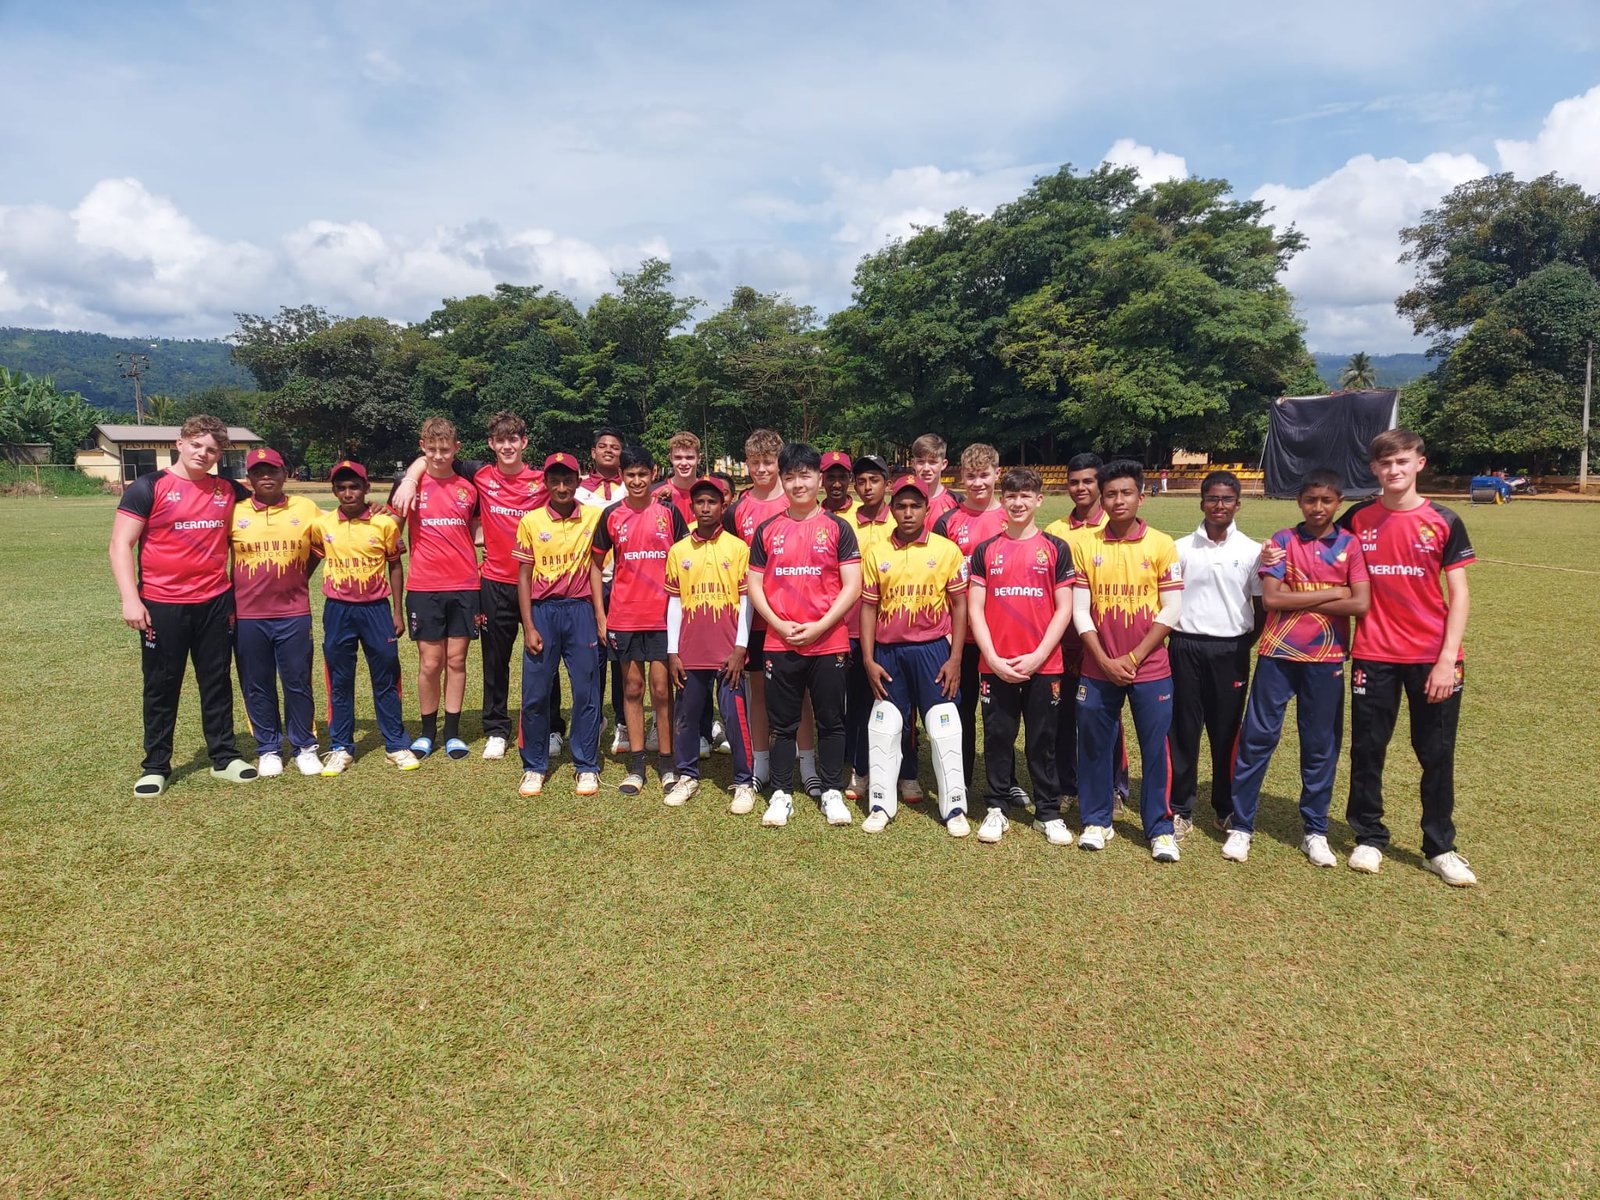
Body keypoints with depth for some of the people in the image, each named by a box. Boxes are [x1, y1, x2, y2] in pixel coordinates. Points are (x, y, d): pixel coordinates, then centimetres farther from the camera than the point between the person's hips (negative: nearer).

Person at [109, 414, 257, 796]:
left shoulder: (229, 491, 6)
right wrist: (130, 599, -16)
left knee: (217, 683, 11)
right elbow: (121, 545, -7)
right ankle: (156, 766, 19)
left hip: (216, 604, 3)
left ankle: (224, 757, 22)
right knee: (161, 688, 8)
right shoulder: (148, 488, -5)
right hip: (162, 606, -3)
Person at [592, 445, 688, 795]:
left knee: (661, 689, 2)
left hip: (663, 615, -1)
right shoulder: (611, 516, 3)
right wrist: (600, 615, 3)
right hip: (623, 617, 2)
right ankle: (636, 767, 16)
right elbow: (596, 564, 9)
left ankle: (666, 764, 13)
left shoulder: (668, 513, 0)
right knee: (632, 688, 8)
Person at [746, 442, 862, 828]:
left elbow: (852, 587, -4)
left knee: (830, 721, 8)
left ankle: (832, 792, 21)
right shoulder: (767, 530, 6)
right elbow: (754, 586, 6)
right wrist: (780, 626, -8)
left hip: (829, 642, -1)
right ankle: (780, 794, 20)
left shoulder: (837, 528, 0)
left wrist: (818, 627, -13)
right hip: (779, 644, 2)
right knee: (782, 723, 9)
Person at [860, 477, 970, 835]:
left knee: (944, 728, 1)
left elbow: (959, 605, 0)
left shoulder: (947, 550, -1)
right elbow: (868, 608, 6)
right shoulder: (875, 553, 4)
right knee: (884, 728, 8)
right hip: (887, 652, 2)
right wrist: (868, 660, 0)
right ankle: (881, 805, 21)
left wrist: (955, 658, -5)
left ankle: (954, 808, 13)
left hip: (933, 649, -2)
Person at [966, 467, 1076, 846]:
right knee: (998, 737, 7)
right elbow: (974, 609, 2)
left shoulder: (1055, 549, 3)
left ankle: (1049, 813, 18)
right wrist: (993, 658, -8)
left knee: (1043, 740, 7)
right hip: (995, 665, 1)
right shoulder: (985, 550, 5)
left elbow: (1064, 609, -1)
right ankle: (997, 808, 20)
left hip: (1043, 665, -1)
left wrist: (1038, 656, -10)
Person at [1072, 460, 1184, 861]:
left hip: (1149, 669, -1)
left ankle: (1160, 828, 17)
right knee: (1094, 746, 9)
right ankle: (1096, 821, 24)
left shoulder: (1161, 544, -3)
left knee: (1155, 749, 4)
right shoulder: (1085, 545, 1)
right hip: (1098, 668, 2)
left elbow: (1171, 610, -5)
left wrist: (1133, 658, -10)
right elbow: (1079, 609, 0)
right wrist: (1105, 661, -8)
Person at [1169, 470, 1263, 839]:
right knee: (1184, 729, 4)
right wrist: (1173, 639, -2)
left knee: (1227, 731, 7)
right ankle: (1181, 809, 12)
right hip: (1187, 647, 0)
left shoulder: (1251, 551, 3)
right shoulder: (1181, 549, 3)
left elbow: (1262, 606, 8)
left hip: (1231, 650, 0)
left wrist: (1246, 644, 2)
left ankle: (1227, 807, 22)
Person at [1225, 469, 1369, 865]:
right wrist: (1330, 593, -9)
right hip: (1278, 654, -1)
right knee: (1257, 737, 1)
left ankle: (1315, 831, 22)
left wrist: (1299, 600, -8)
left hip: (1325, 658, 1)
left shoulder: (1351, 545, 2)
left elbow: (1361, 604, -10)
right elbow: (1271, 598, -10)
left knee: (1321, 746, 8)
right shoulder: (1283, 540, 2)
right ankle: (1240, 826, 11)